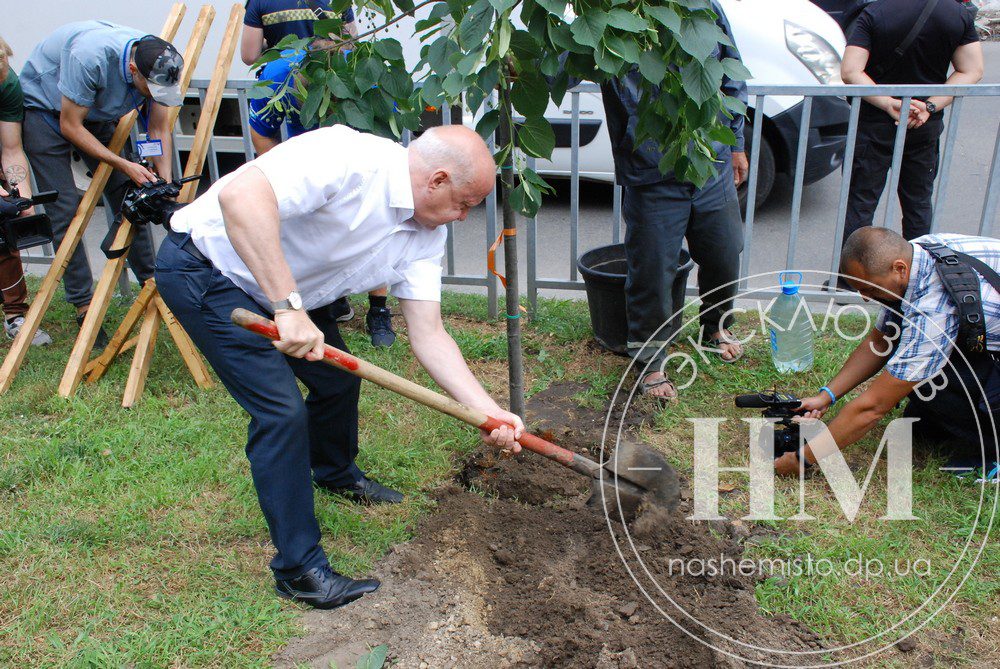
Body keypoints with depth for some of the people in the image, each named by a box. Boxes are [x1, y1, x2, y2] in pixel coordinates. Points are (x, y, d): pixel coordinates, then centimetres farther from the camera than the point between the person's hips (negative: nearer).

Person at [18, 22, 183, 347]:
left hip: (99, 115, 6)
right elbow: (70, 127, -27)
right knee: (65, 211, -10)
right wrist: (124, 165, -28)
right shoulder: (90, 57, -39)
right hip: (45, 109, -5)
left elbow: (159, 131, -11)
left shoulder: (159, 65, -21)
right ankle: (84, 307, -4)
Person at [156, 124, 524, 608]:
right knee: (282, 410, -15)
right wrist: (287, 305, -46)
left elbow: (428, 336, -7)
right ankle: (298, 569, 0)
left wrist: (489, 411, -17)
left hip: (286, 290, 9)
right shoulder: (347, 157, -31)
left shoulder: (425, 236, -5)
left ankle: (336, 473, 49)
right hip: (205, 267, -8)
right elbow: (239, 194, -43)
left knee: (338, 378, 16)